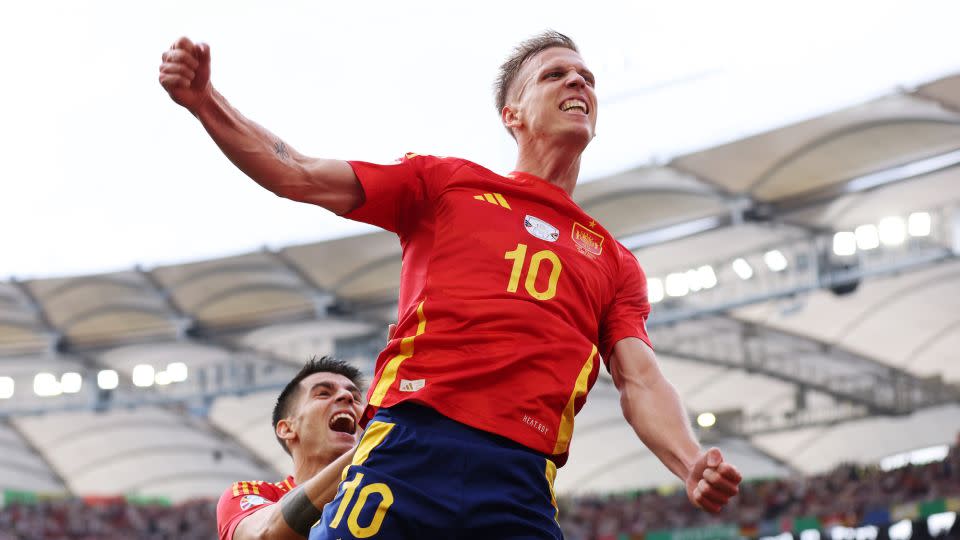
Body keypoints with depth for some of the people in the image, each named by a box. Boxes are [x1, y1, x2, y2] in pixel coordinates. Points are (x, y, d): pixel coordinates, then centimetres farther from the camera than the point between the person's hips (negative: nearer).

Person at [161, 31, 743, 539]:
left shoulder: (615, 262, 22)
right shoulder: (446, 181, 18)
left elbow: (641, 382, 10)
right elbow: (297, 176, 12)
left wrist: (693, 464, -11)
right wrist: (205, 100, -2)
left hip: (521, 489, 2)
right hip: (405, 456, -2)